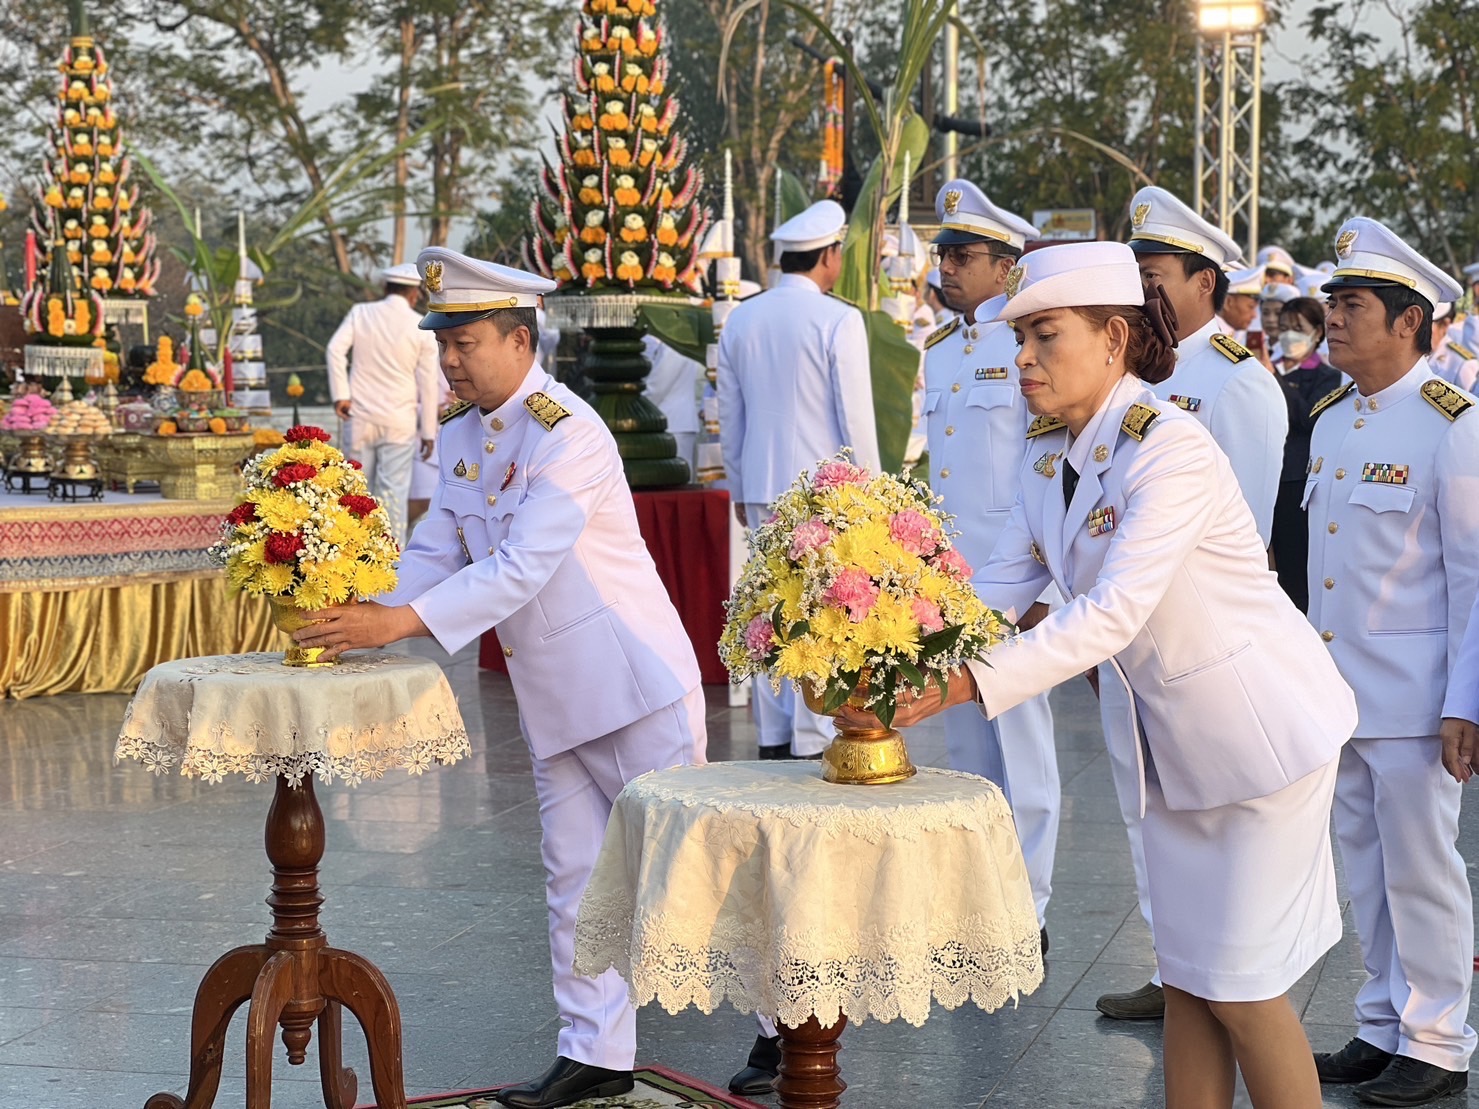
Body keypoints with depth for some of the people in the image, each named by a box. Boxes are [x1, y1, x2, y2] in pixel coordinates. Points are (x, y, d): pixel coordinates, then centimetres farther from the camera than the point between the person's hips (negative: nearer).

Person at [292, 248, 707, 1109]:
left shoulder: (569, 436, -21)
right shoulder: (462, 437, 6)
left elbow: (522, 569, -29)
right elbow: (436, 554, 7)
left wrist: (401, 622, -34)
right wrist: (362, 617, -10)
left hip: (634, 681, -8)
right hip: (554, 696, 8)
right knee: (576, 876, 11)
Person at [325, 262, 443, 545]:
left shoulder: (360, 313, 3)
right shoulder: (421, 327, -2)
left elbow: (336, 349, -9)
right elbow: (428, 383, 0)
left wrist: (340, 395, -6)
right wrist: (428, 431, 5)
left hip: (360, 417, 2)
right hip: (399, 421, -2)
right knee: (395, 490, -1)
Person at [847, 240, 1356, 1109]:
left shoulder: (1171, 446, -25)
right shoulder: (1051, 459, 2)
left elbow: (1115, 612, -33)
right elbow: (998, 591, 0)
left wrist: (963, 685, -39)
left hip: (1260, 732, -8)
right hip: (1168, 738, 8)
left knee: (1239, 987, -2)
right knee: (1185, 975, 12)